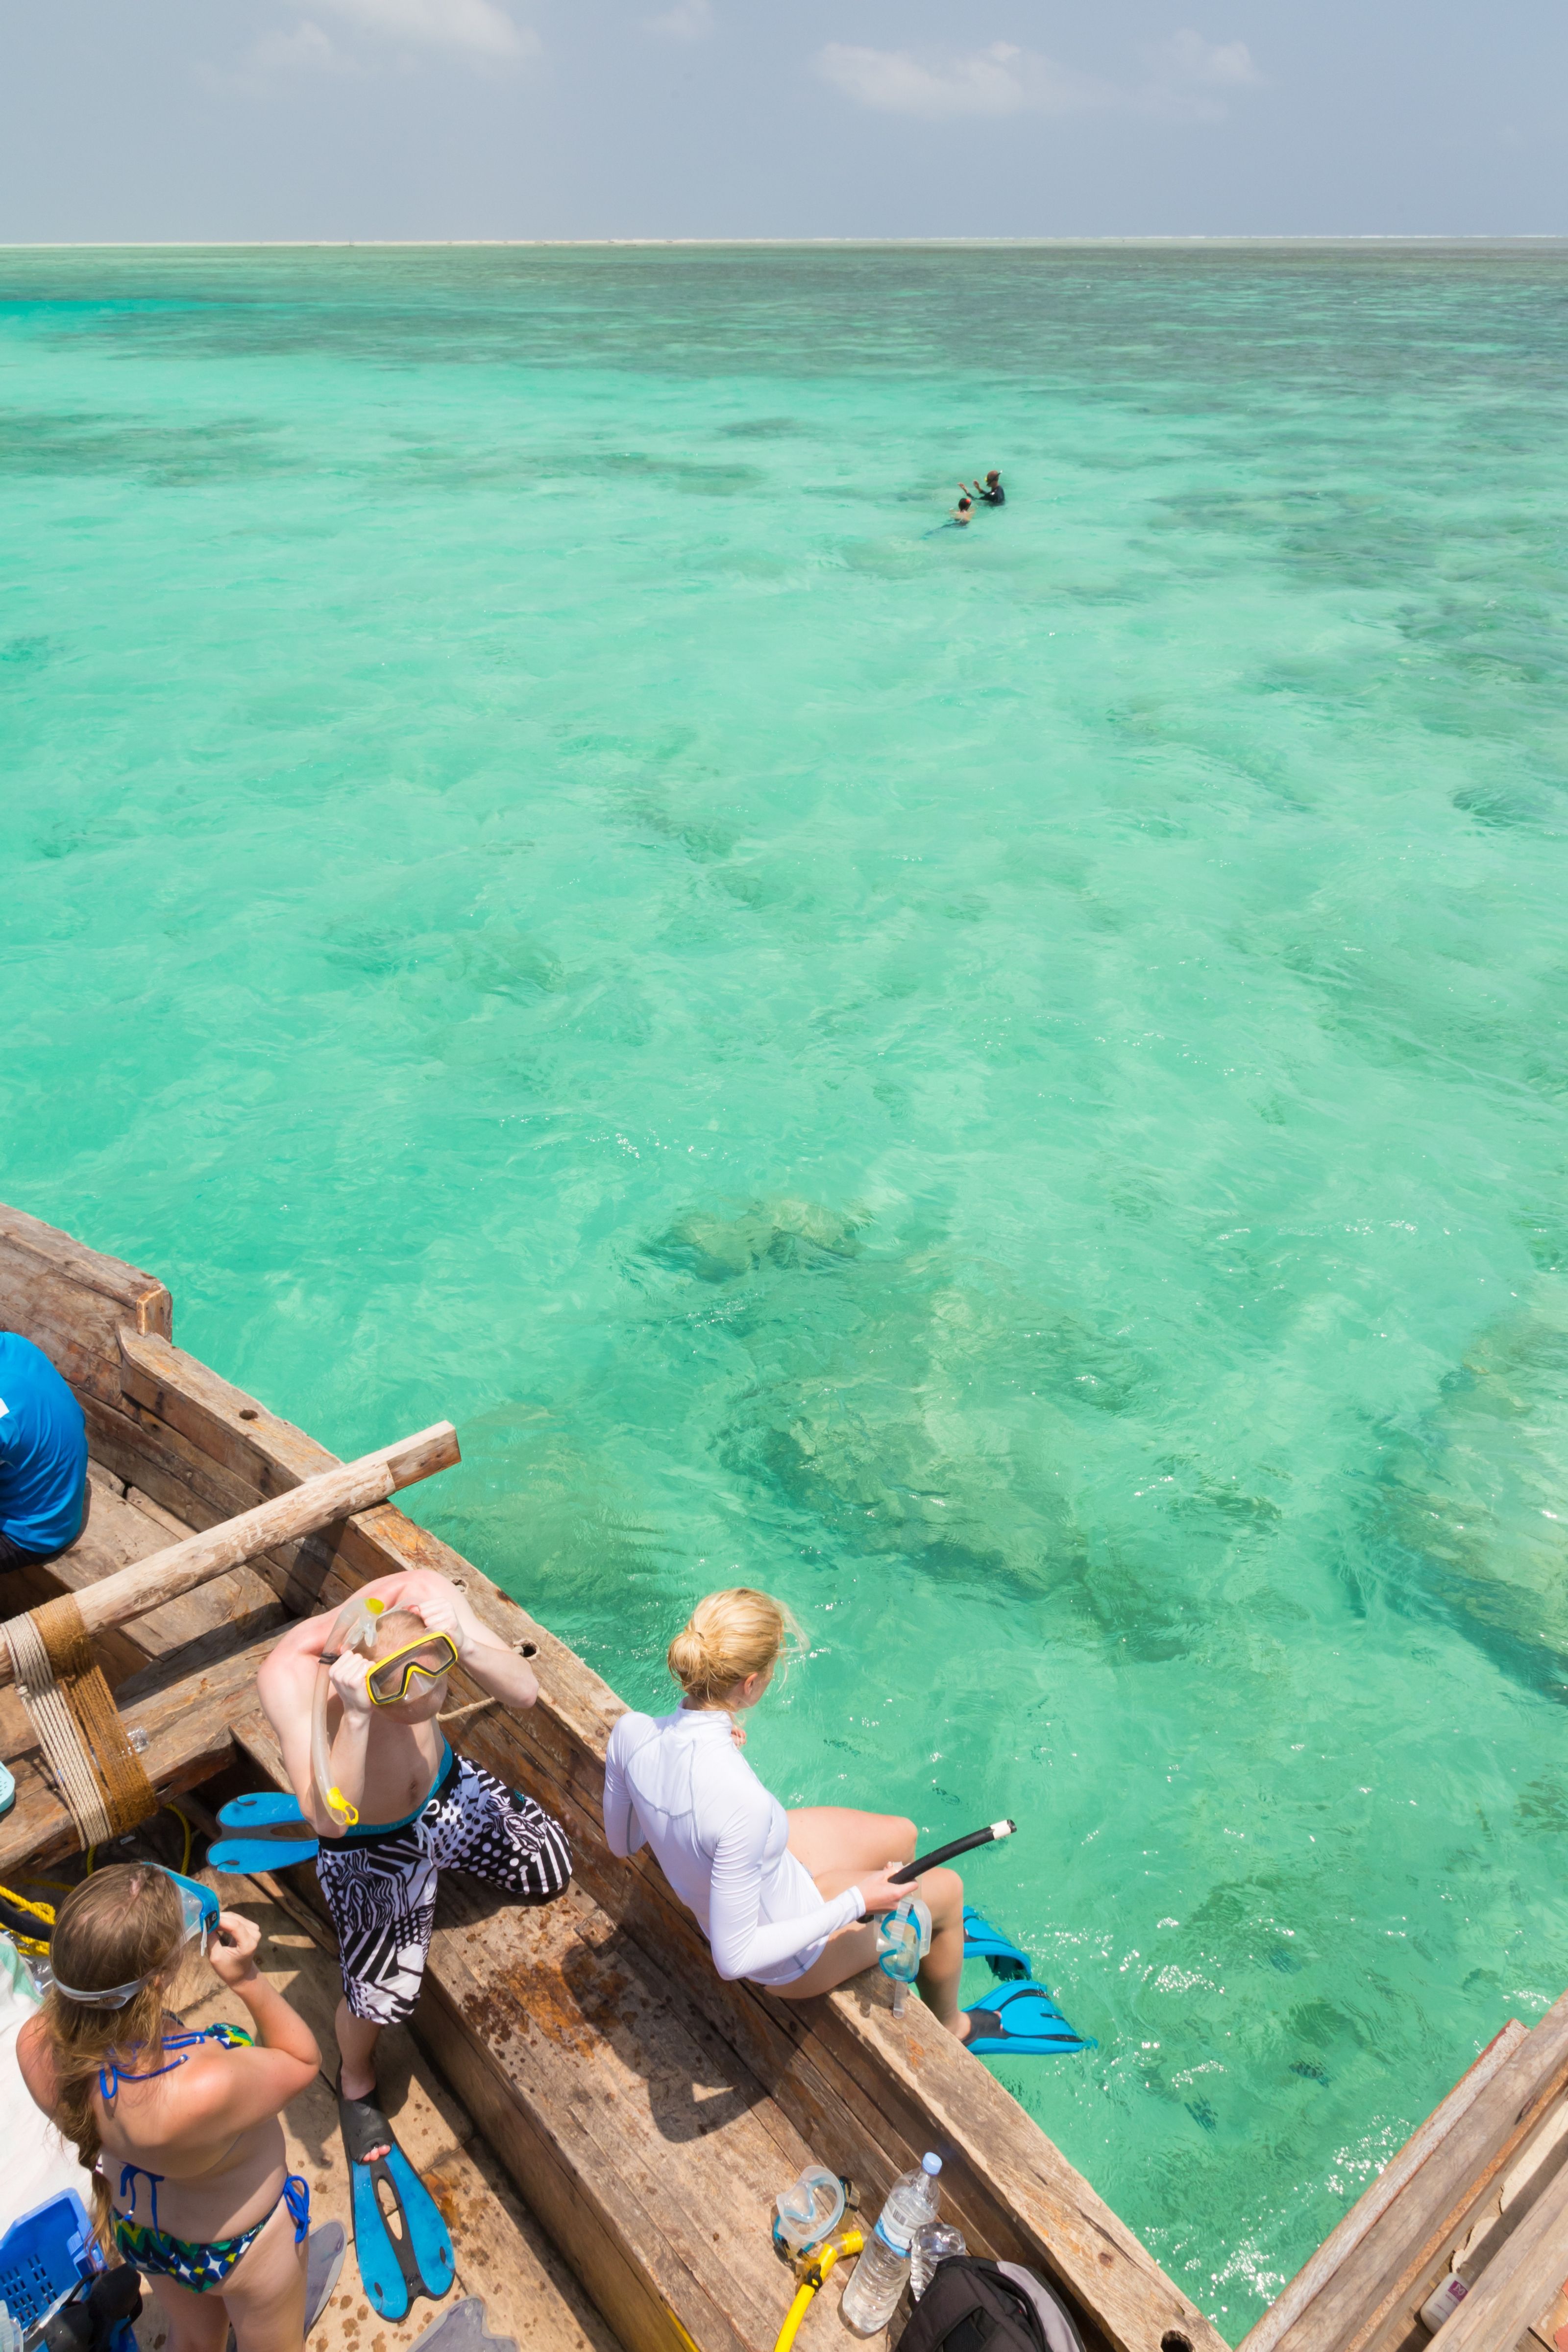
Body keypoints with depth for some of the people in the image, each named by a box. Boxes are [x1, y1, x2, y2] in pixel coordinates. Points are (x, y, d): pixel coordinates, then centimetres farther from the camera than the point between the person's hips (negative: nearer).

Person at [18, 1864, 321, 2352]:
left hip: (138, 2226, 4)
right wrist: (247, 1979, -34)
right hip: (241, 2246, -4)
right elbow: (304, 2060, -27)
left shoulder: (36, 2045, -34)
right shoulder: (208, 2087, -48)